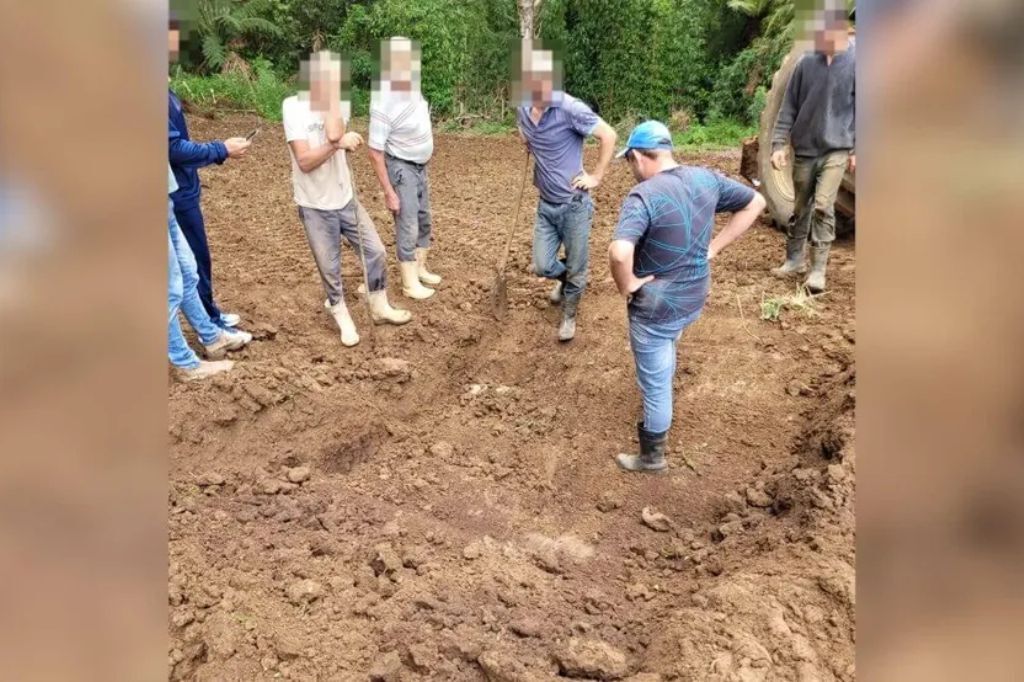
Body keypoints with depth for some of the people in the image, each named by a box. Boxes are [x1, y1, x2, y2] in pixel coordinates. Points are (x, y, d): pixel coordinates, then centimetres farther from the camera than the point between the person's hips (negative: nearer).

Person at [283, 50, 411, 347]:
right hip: (315, 206, -4)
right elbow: (304, 161, -22)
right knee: (330, 267, 8)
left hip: (345, 199, 4)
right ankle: (343, 318, 30)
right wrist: (338, 144, -27)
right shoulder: (293, 106, -15)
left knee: (375, 250, 8)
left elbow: (334, 133, -26)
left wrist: (333, 95, -21)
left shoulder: (340, 105, -3)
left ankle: (380, 307, 29)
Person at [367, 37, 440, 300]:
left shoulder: (410, 84, -7)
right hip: (401, 168, -8)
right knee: (408, 227, -2)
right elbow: (374, 151, -23)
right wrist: (389, 192, -22)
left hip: (419, 165, 8)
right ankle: (410, 283, 11)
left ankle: (420, 268, 35)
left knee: (424, 221, 18)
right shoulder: (384, 104, -29)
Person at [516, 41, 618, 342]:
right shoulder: (523, 110, 0)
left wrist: (597, 176, -14)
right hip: (545, 204, 5)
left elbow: (609, 135, -16)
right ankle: (565, 278, 44)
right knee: (542, 266, 10)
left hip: (574, 204, -5)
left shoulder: (569, 108, -20)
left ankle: (569, 316, 31)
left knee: (576, 269, 7)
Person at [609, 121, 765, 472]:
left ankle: (652, 457, 31)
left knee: (655, 384, 10)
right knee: (664, 352, 35)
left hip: (656, 307, -8)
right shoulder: (705, 178, -3)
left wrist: (627, 286, -21)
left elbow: (619, 253, -42)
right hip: (695, 298, 8)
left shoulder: (644, 196, -26)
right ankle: (657, 421, 58)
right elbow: (755, 203, 9)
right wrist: (713, 248, 6)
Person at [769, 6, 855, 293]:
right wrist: (778, 143, -1)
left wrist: (857, 149, -4)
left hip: (836, 150, -3)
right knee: (800, 208, 11)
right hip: (804, 149, 3)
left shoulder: (855, 61, -5)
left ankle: (818, 269, -6)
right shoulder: (806, 63, 1)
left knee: (823, 207, -13)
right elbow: (789, 106, 5)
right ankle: (795, 258, 26)